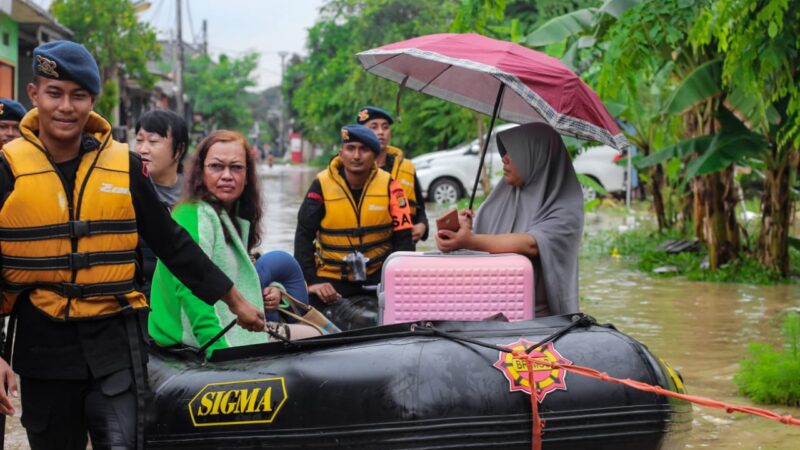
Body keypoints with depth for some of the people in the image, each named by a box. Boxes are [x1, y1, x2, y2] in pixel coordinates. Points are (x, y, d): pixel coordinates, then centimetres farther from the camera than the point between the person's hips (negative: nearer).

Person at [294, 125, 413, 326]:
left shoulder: (389, 185, -4)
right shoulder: (323, 184, -7)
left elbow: (402, 237, -2)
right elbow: (304, 236, -4)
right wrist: (311, 281, -14)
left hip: (377, 274, 1)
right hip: (332, 277, 0)